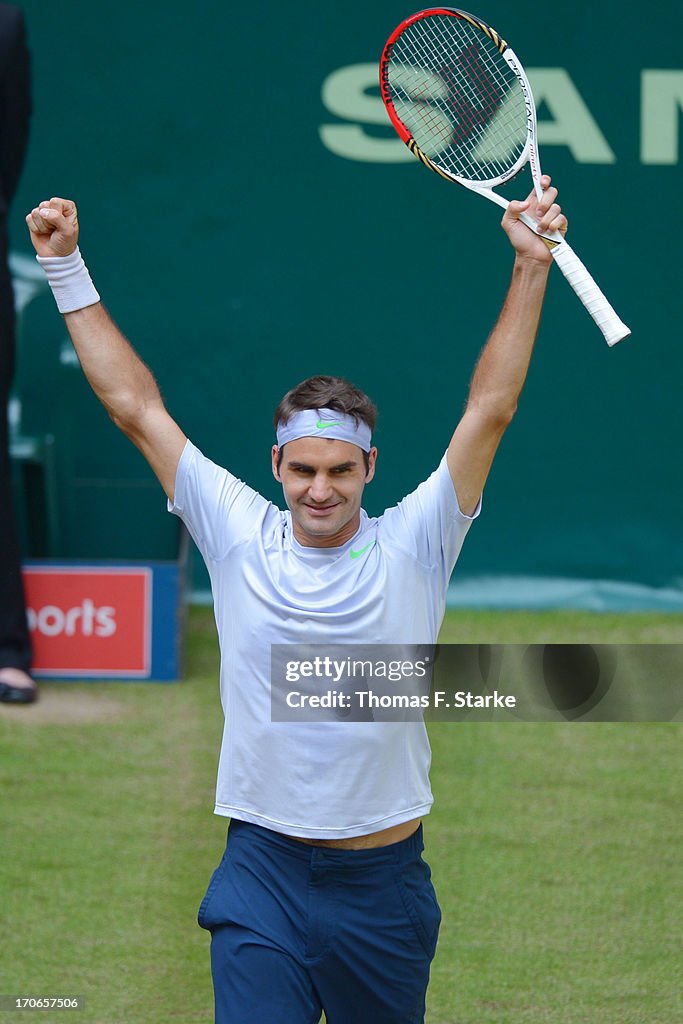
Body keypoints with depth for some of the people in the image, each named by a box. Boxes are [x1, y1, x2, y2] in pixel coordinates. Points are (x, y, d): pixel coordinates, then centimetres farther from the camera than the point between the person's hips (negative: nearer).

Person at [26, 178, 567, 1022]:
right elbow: (135, 407, 4)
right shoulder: (239, 537, 1)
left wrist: (530, 269, -10)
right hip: (262, 877, -1)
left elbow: (489, 410, -4)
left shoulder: (411, 547, -1)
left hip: (383, 886, 1)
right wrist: (66, 269, 5)